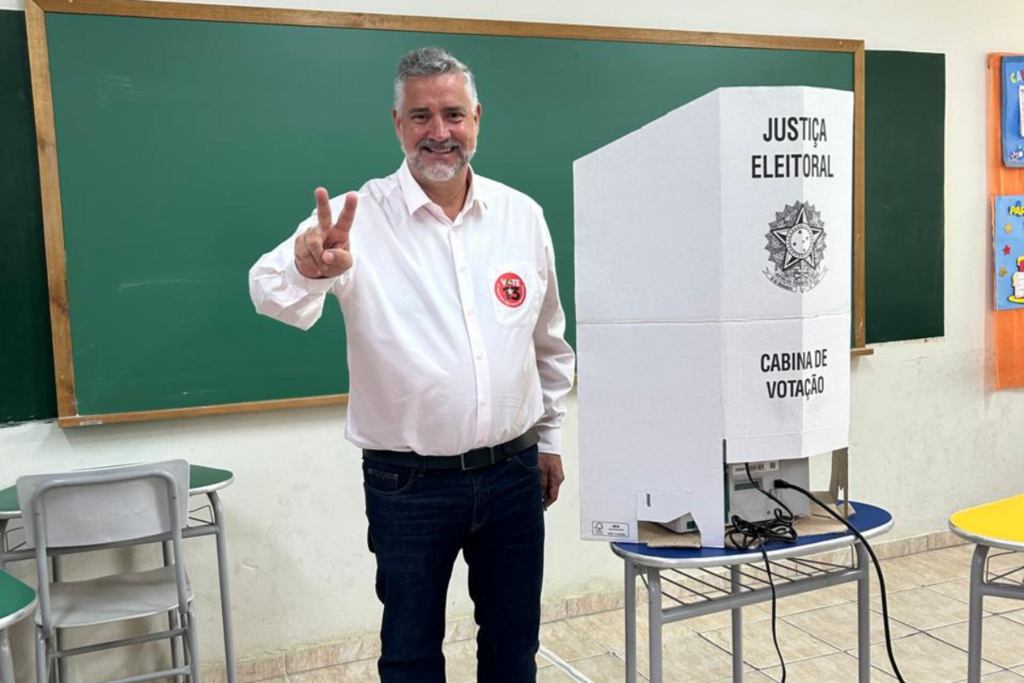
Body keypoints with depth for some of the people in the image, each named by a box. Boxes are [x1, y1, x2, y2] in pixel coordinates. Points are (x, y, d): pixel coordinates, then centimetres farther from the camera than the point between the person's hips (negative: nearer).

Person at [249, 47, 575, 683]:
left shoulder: (523, 215, 1)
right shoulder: (360, 217, -9)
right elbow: (274, 294, -25)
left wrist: (550, 438, 15)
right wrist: (308, 268, -48)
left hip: (513, 475, 3)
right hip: (408, 486, -3)